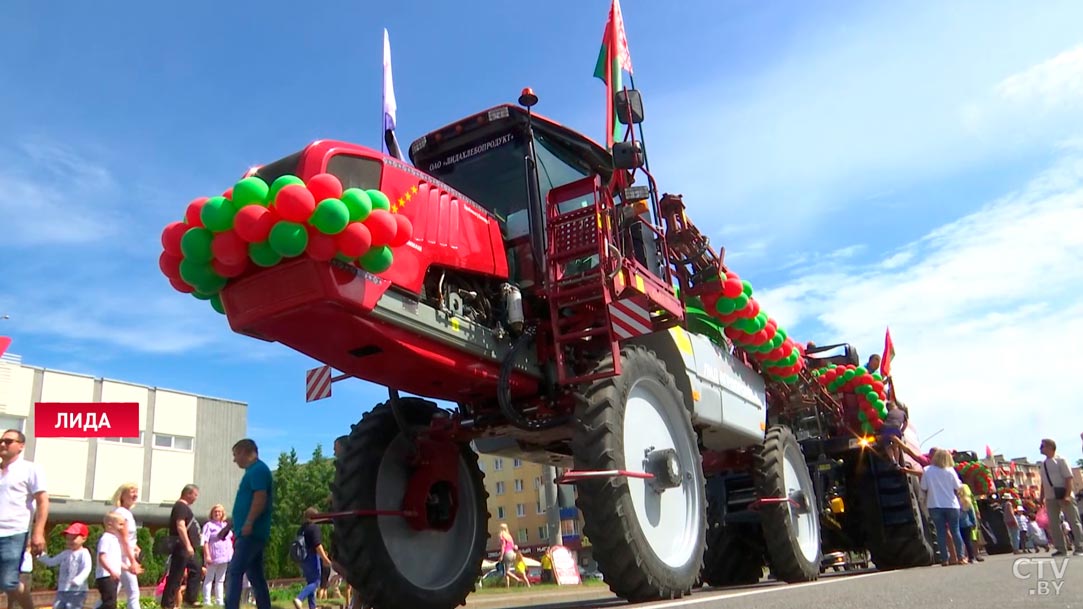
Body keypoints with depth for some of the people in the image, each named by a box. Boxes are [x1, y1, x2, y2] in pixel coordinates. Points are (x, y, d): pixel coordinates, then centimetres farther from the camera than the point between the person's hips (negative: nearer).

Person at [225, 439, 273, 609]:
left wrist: (248, 523, -26)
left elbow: (260, 497, -22)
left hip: (251, 532, -10)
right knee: (256, 576, 10)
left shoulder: (257, 469, -9)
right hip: (252, 533, 10)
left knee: (234, 573, -14)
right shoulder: (255, 471, 21)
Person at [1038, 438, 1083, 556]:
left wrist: (1067, 495, -21)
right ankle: (1061, 549, 12)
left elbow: (1069, 478, -13)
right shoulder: (1043, 464, 13)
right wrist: (1042, 497, 11)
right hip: (1050, 498, 7)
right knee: (1053, 524, 6)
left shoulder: (1060, 460, -6)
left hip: (1063, 495, -7)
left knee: (1073, 521, 0)